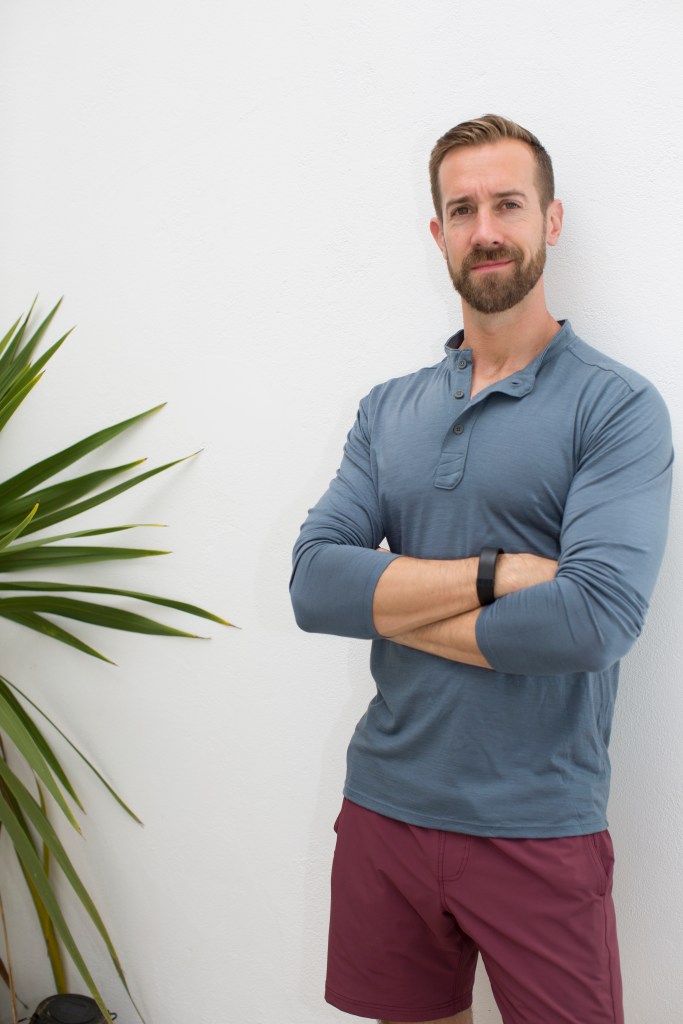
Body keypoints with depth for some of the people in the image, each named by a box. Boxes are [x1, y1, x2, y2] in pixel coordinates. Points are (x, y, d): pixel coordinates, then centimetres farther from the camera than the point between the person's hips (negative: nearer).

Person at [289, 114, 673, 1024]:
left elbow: (595, 620, -23)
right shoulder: (388, 409, 7)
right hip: (384, 805, 4)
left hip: (539, 828, -4)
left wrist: (389, 602, -11)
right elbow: (313, 583, -6)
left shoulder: (616, 405, -8)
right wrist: (496, 573, -18)